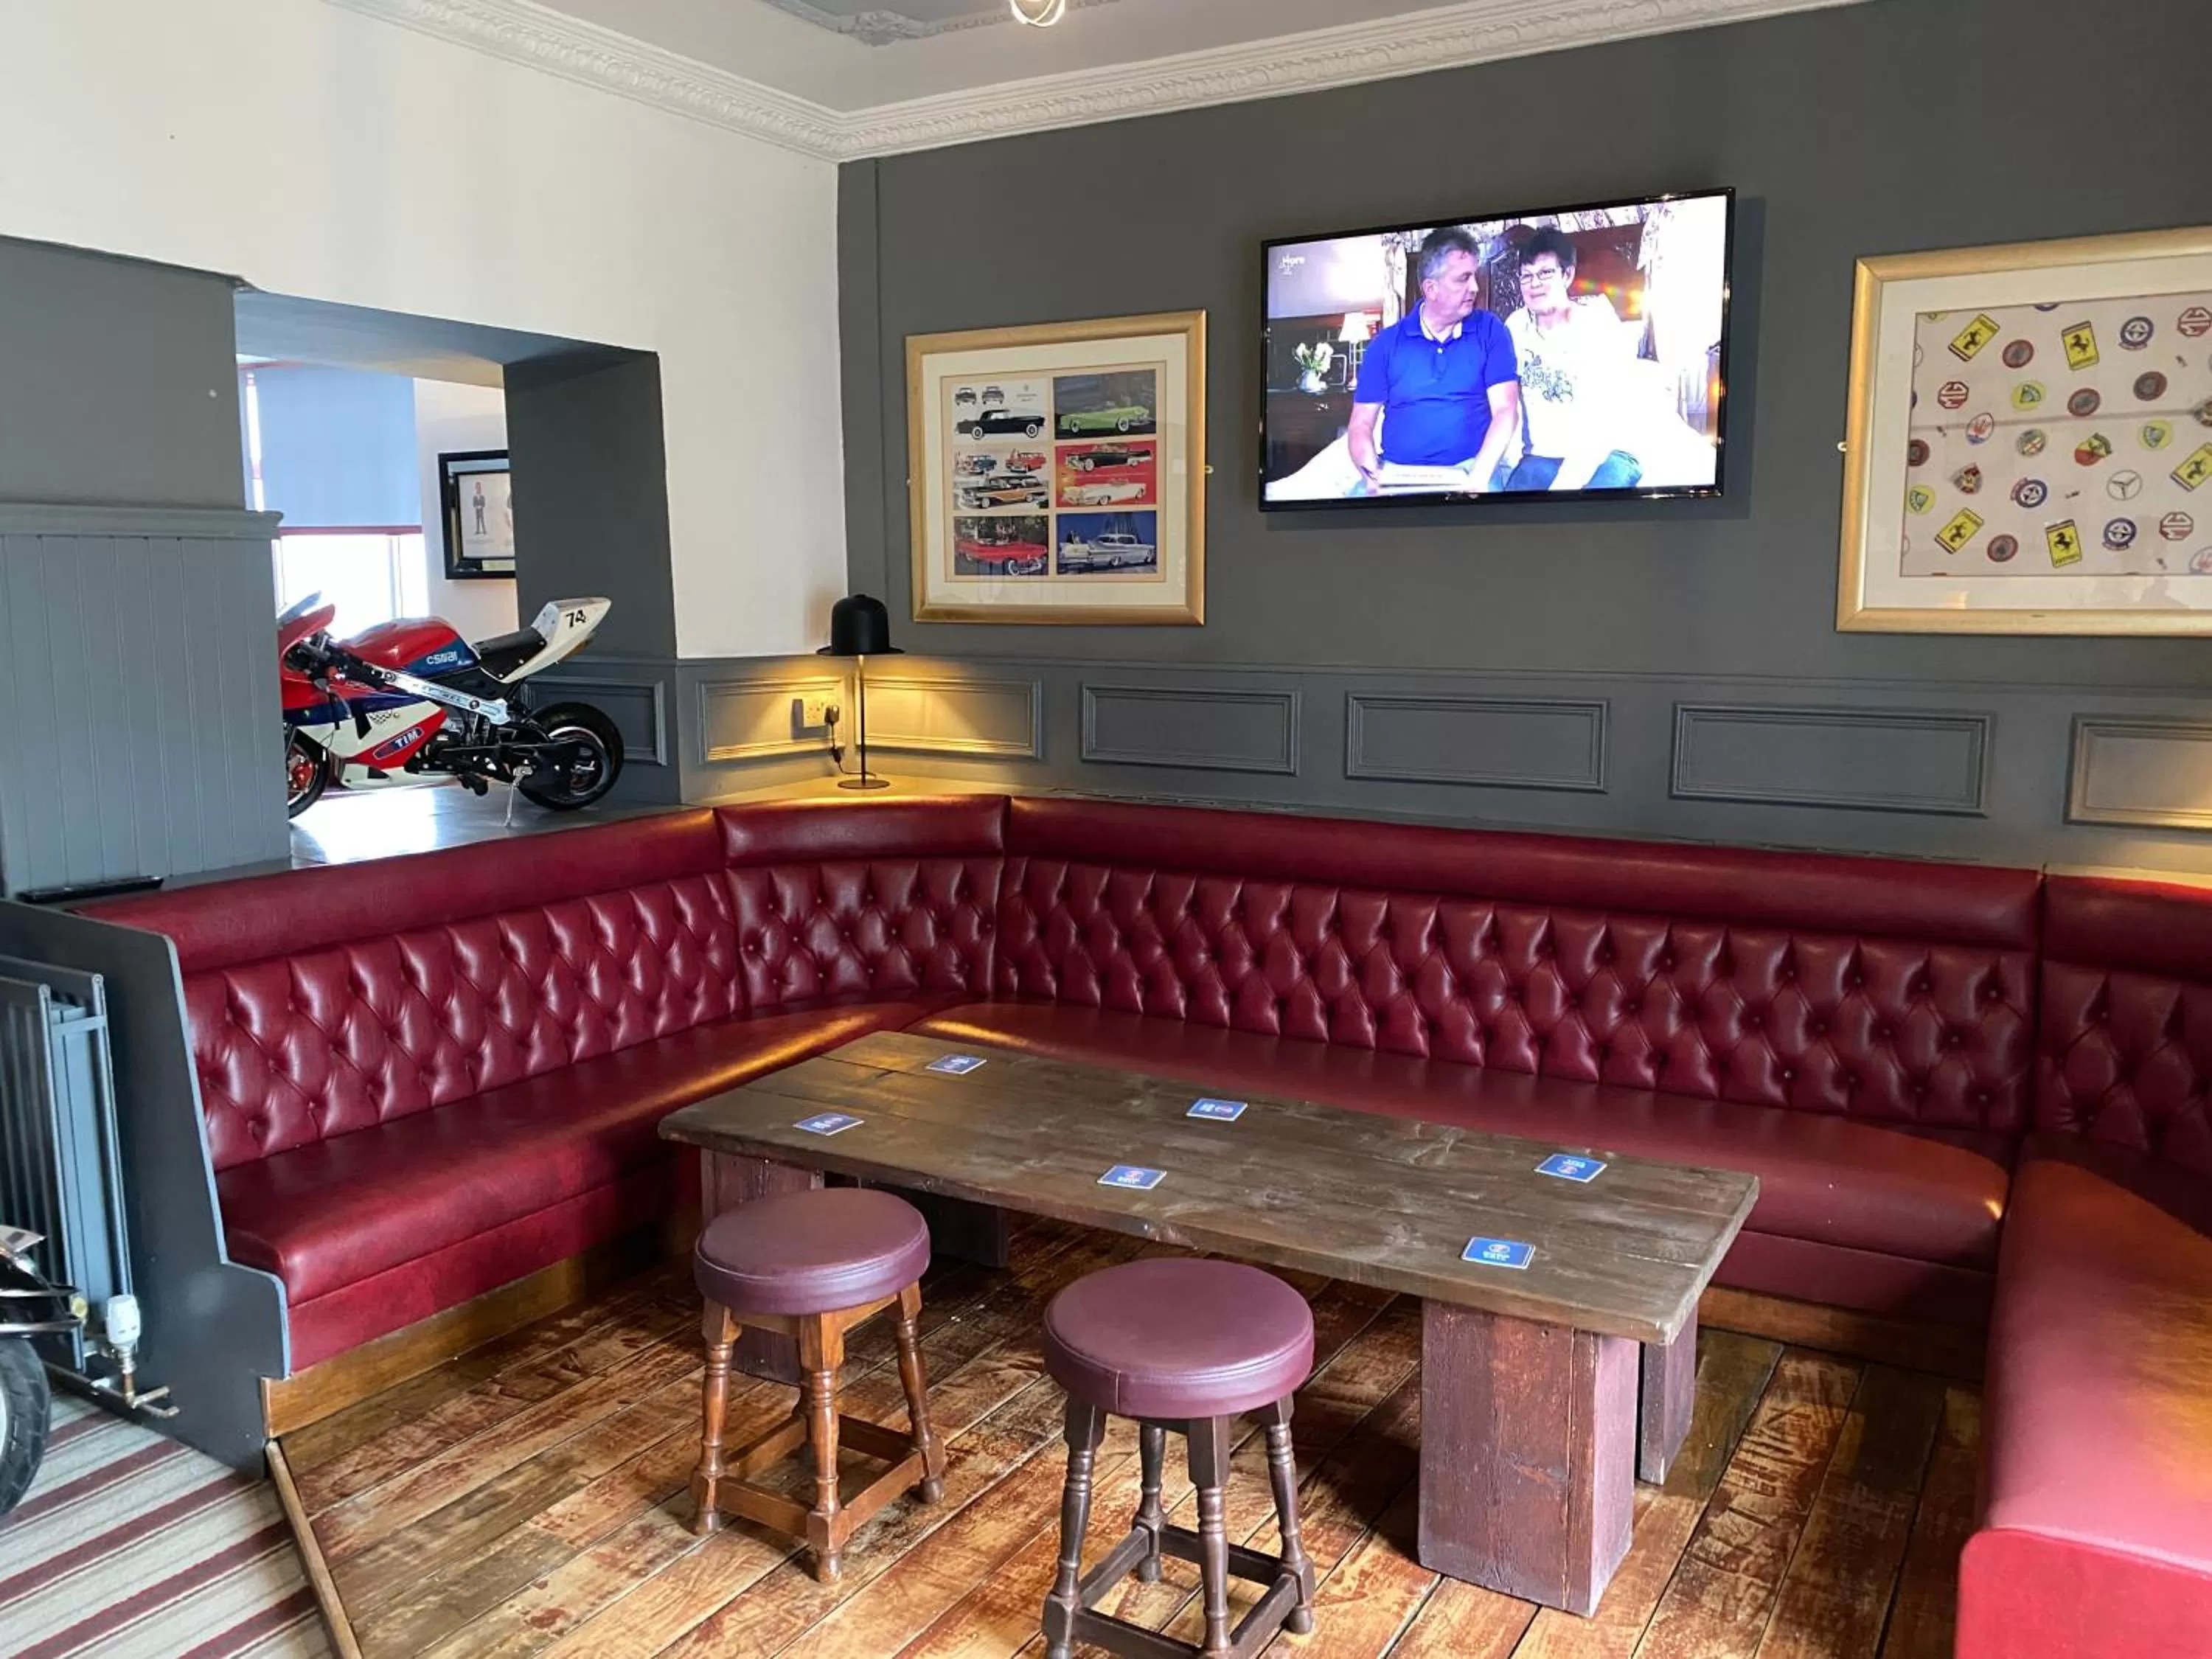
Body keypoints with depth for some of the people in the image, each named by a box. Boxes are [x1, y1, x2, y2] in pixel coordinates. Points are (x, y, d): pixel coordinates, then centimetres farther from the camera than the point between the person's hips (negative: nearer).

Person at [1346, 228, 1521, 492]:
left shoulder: (1490, 330, 6)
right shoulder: (1386, 343, 6)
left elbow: (1505, 409, -1)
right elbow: (1362, 423, 5)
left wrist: (1480, 475, -17)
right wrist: (1373, 475, -16)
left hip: (1468, 469, 0)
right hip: (1397, 473, 0)